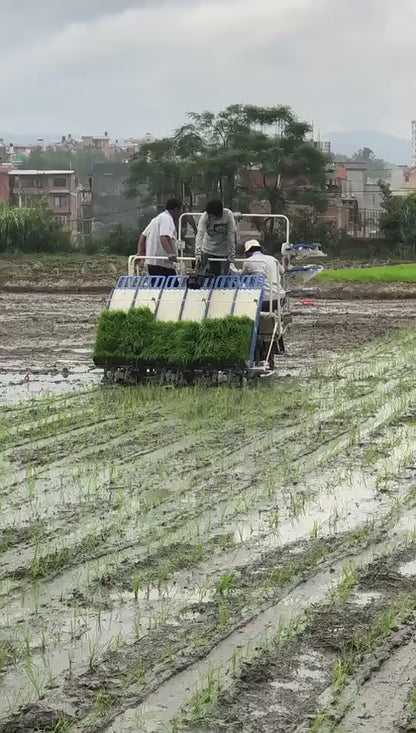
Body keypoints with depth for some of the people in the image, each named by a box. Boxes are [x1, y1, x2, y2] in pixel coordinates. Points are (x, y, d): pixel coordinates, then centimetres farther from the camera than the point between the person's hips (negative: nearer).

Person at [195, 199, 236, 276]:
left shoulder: (228, 215, -19)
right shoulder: (204, 217, -20)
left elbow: (231, 235, -16)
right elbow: (200, 234, -30)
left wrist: (231, 255, -17)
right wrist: (198, 254, -41)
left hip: (224, 252, 0)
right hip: (208, 250, 0)